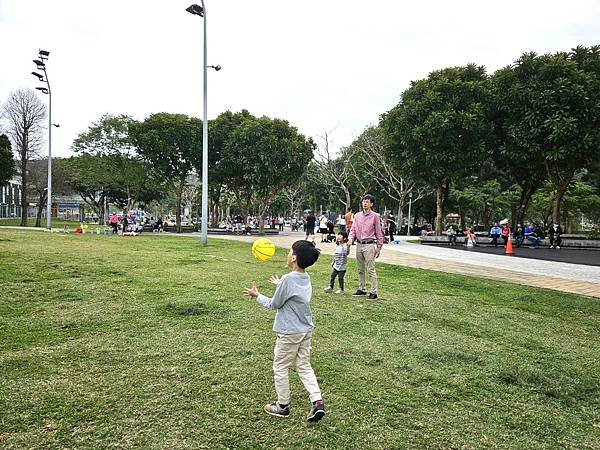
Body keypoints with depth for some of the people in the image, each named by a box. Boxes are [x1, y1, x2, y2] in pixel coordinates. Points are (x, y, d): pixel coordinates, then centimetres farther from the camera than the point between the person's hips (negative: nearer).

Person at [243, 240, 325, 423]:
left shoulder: (288, 279, -22)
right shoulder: (305, 278, 2)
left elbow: (274, 305, -11)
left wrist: (257, 296, 3)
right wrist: (280, 285, 32)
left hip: (289, 332, -7)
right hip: (306, 330, 8)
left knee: (280, 367, 10)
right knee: (304, 366, 16)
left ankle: (283, 406, 22)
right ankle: (318, 401, 5)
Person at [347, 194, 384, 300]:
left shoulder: (375, 216, -4)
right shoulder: (357, 215, 10)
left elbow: (379, 233, -2)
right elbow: (353, 229, 10)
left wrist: (379, 247, -3)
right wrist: (350, 239, -9)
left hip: (369, 245, -5)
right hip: (359, 245, 5)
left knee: (371, 270, -5)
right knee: (360, 270, 13)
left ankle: (373, 292, -1)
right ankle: (361, 289, 24)